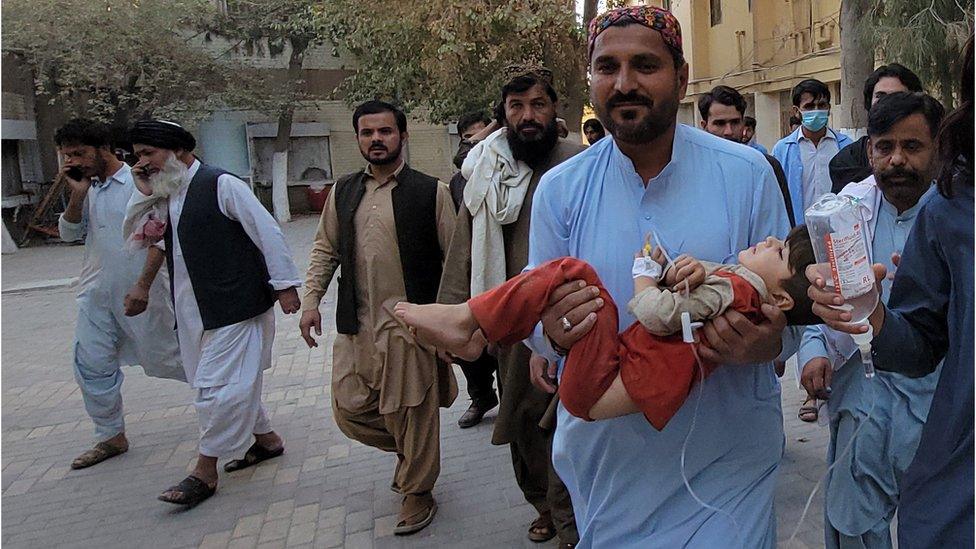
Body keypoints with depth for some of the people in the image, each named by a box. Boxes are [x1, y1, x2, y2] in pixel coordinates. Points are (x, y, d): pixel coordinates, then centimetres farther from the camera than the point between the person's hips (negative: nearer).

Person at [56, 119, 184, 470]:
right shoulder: (89, 188, 9)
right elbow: (69, 233, 8)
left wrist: (143, 285, -19)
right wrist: (77, 194, -6)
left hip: (141, 292, -7)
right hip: (98, 295, 7)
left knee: (165, 357, 2)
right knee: (92, 366, 8)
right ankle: (111, 437, 22)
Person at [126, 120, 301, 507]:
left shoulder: (220, 185, -13)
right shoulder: (165, 193, 12)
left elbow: (267, 232, -14)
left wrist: (285, 284, -14)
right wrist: (142, 194, 1)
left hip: (235, 305, -9)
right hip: (195, 311, 9)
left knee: (218, 385, -4)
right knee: (236, 381, 17)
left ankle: (205, 471, 8)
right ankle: (266, 440, 34)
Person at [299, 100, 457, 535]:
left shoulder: (431, 191, -4)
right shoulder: (343, 191, 10)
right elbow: (325, 249, 16)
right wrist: (311, 298, 6)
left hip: (411, 324, -5)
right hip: (356, 326, 5)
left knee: (412, 416, 4)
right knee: (349, 411, 8)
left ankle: (417, 492, 27)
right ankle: (409, 451, 36)